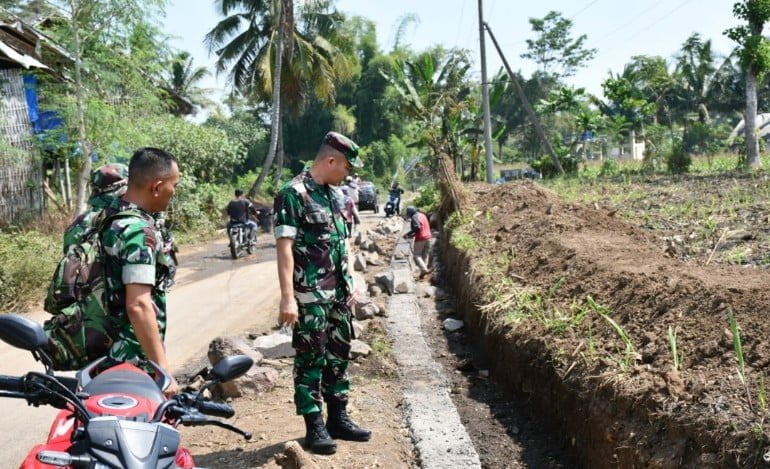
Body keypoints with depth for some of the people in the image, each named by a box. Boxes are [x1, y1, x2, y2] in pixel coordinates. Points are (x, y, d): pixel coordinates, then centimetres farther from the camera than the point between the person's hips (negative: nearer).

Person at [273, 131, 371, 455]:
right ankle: (314, 426, 12)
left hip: (338, 292, 8)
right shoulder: (294, 194, -13)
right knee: (311, 358, 2)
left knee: (338, 354, 14)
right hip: (310, 295, -8)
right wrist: (287, 297, -23)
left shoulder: (334, 193, 12)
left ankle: (338, 419, 27)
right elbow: (284, 247, -18)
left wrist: (348, 283, 20)